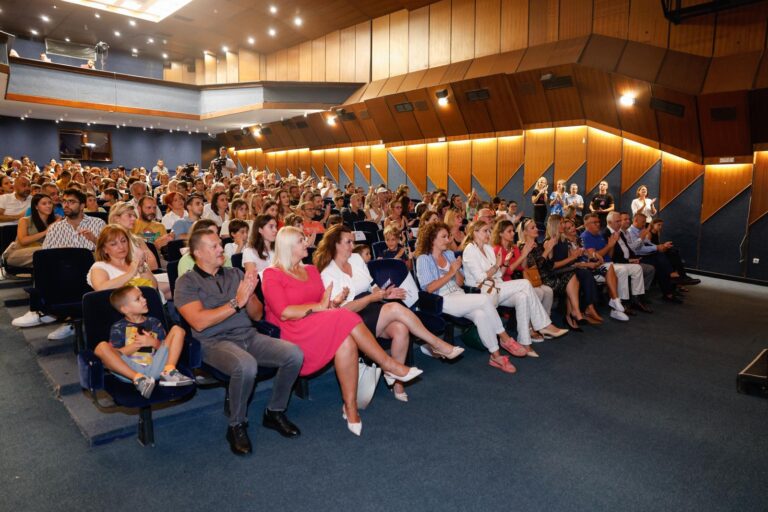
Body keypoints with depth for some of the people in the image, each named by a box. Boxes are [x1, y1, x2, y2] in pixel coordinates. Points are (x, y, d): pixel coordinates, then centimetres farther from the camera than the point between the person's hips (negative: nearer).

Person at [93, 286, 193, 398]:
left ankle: (168, 372, -21)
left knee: (177, 330, -3)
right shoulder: (118, 327, 10)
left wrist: (153, 343, -5)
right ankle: (139, 379, -32)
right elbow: (115, 355, -1)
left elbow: (166, 347, 15)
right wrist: (138, 344, -10)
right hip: (130, 369, -2)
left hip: (154, 367, 2)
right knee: (102, 347, -24)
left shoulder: (154, 322, 19)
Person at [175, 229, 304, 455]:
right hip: (215, 342, -5)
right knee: (246, 366, -37)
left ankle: (275, 412, 3)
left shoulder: (235, 274, 16)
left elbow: (257, 315, 14)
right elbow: (199, 322, -13)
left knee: (295, 354, -19)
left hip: (249, 336, 5)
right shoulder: (187, 282, 2)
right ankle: (237, 426, -10)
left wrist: (249, 295, -7)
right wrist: (237, 302, -13)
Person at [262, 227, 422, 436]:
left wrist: (333, 302, -6)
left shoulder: (311, 270, 21)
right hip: (292, 335, -6)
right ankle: (390, 366, -20)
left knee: (346, 342, -31)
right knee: (346, 319, -30)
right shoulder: (272, 275, -1)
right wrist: (319, 306, -12)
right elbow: (284, 313, -13)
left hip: (321, 327, 6)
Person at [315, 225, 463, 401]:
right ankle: (438, 345, -17)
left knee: (401, 329, -27)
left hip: (372, 310, 6)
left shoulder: (356, 258, 14)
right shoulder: (328, 274, -4)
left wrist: (384, 293, -4)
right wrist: (373, 297, -14)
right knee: (396, 308, -29)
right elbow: (343, 308, -10)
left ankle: (397, 380, -14)